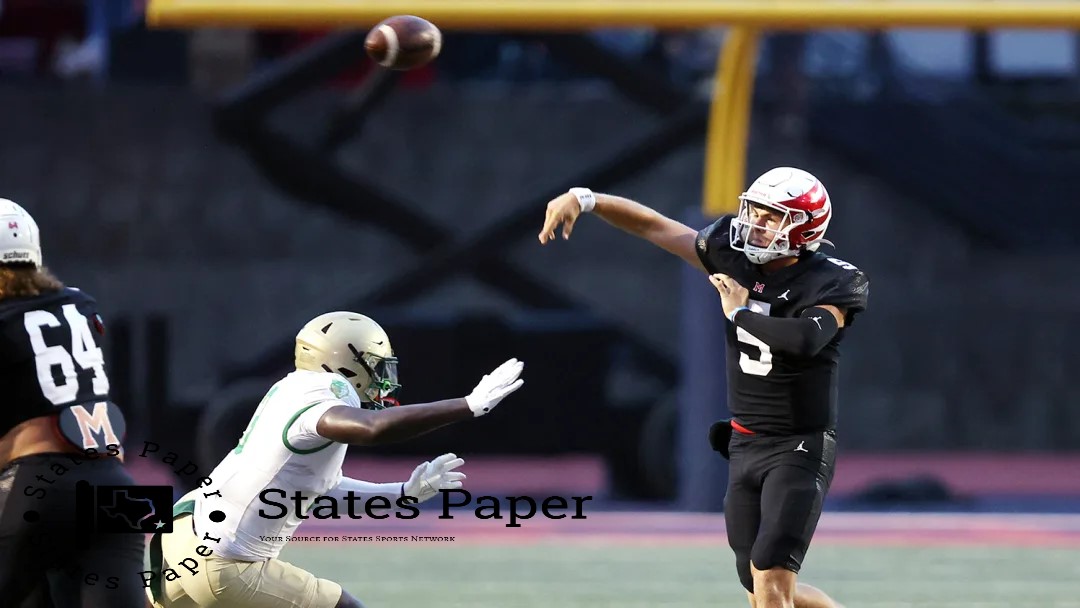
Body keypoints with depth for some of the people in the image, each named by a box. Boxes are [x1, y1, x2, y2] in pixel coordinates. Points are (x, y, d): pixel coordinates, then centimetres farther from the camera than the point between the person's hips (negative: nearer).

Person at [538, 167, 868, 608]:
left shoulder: (831, 284, -15)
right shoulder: (736, 257, 1)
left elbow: (805, 339, -35)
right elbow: (652, 225, 3)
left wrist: (740, 312, -21)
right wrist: (583, 199, -8)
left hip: (800, 450, -7)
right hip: (744, 447, 7)